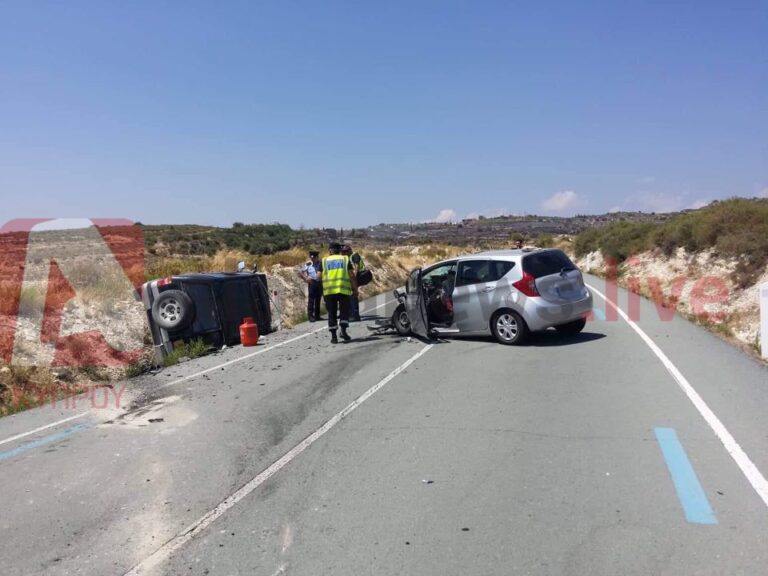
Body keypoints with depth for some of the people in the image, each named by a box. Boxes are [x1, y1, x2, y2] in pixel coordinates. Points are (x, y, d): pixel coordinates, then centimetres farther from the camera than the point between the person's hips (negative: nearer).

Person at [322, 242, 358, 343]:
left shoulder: (324, 261, 12)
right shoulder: (346, 259, 9)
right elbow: (352, 276, 1)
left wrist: (321, 290, 14)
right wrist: (355, 289, 5)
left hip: (329, 290, 1)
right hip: (344, 290, -1)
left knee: (332, 313, 8)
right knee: (344, 310, 9)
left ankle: (333, 336, 6)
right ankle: (343, 330, -9)